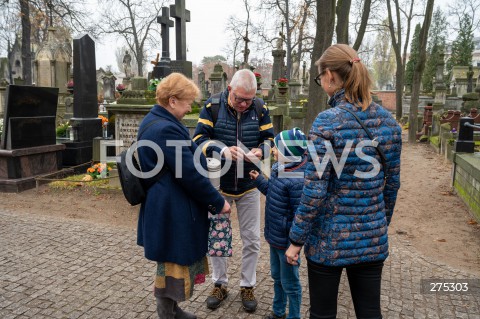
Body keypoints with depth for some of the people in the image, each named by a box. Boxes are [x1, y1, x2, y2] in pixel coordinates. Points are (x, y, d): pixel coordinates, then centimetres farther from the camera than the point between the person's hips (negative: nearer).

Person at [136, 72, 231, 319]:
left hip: (162, 208, 11)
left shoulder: (152, 121, 9)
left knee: (170, 264, 24)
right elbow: (190, 175, -24)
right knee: (174, 264, 7)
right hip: (173, 212, -11)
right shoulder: (166, 129, -25)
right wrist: (218, 202, -14)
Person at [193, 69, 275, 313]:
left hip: (249, 184, 1)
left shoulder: (260, 108, -5)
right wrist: (222, 150, -29)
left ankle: (247, 286, 28)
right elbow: (199, 139, -11)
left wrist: (260, 150, -22)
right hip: (218, 183, -1)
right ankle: (219, 284, 31)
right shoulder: (212, 106, -11)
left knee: (251, 239, 9)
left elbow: (270, 139, 1)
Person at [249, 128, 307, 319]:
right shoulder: (280, 169, 2)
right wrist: (259, 180, 17)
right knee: (277, 277, 26)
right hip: (275, 237, 10)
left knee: (289, 283, 12)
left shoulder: (297, 180, -29)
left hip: (287, 241, -10)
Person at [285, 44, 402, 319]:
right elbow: (392, 184, 7)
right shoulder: (388, 120, 0)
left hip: (330, 238, -5)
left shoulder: (328, 121, -18)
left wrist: (296, 240, -7)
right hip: (373, 238, 6)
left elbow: (315, 191, -18)